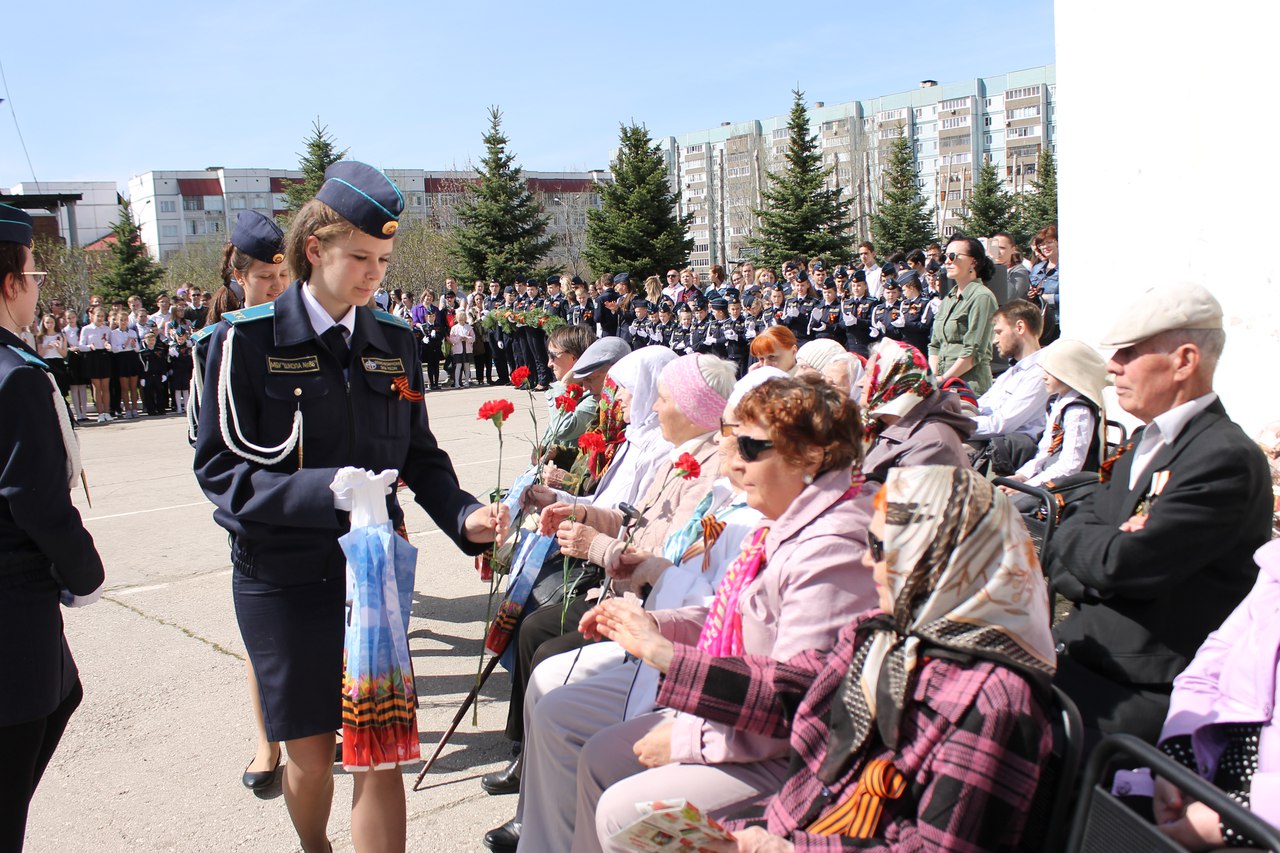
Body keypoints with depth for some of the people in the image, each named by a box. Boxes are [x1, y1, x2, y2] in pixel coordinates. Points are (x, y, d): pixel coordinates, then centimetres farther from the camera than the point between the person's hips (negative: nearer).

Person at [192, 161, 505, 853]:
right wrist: (328, 490, -26)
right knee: (310, 755, 11)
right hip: (283, 580, -2)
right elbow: (220, 466, -12)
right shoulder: (248, 340, -8)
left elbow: (419, 456, 8)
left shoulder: (394, 342, 5)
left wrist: (464, 516, -11)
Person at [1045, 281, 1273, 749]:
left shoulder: (1227, 459, -17)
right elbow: (1061, 548, 10)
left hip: (1144, 693, -8)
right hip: (1087, 650, 8)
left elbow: (1120, 564, -22)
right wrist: (1103, 550, -11)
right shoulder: (1149, 443, 14)